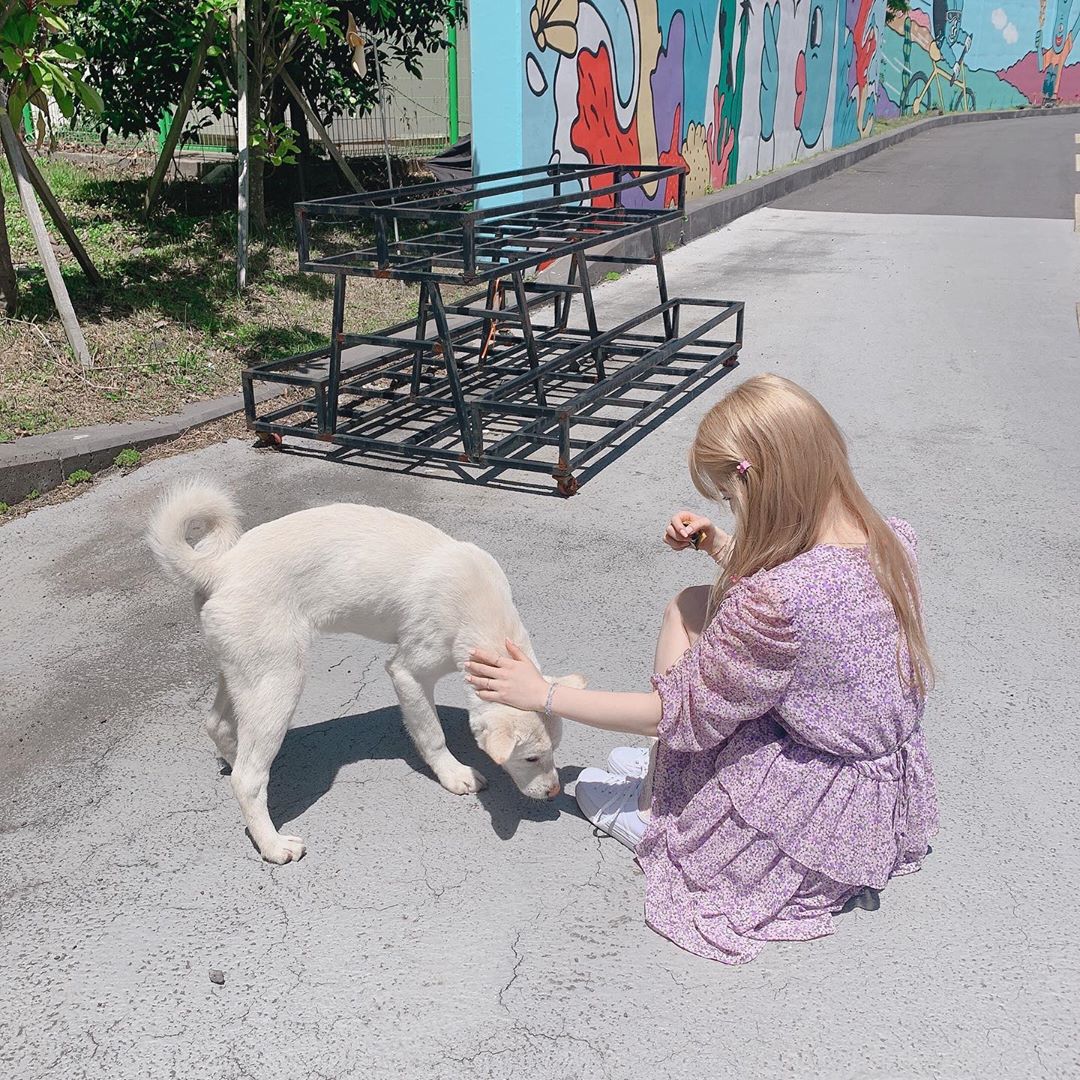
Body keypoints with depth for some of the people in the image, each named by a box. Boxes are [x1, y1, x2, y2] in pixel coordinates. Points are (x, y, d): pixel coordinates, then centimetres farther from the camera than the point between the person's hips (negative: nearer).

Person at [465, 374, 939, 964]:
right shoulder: (891, 539, -10)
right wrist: (718, 546, 2)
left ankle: (654, 811, 20)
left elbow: (680, 715, -20)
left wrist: (541, 694, -11)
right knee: (692, 604, 8)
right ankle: (665, 773, 23)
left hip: (823, 819, -8)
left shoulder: (779, 599, -34)